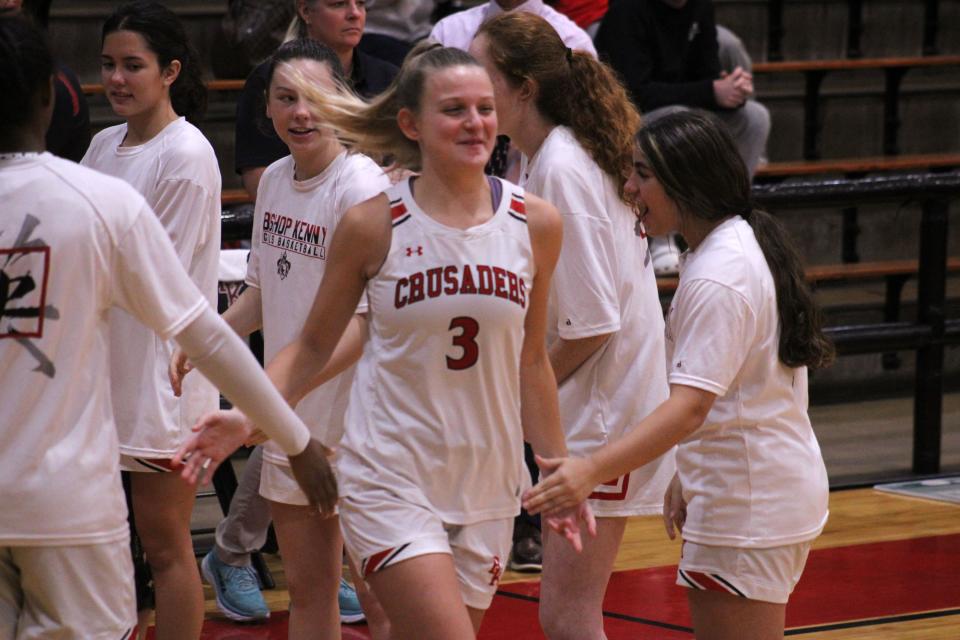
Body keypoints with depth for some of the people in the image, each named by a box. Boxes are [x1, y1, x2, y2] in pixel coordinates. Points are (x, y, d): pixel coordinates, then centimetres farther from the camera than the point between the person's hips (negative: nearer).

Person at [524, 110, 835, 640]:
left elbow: (690, 406, -32)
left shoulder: (717, 276, -21)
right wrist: (691, 476, 23)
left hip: (747, 510, -11)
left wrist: (592, 470, -42)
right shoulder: (750, 245, 11)